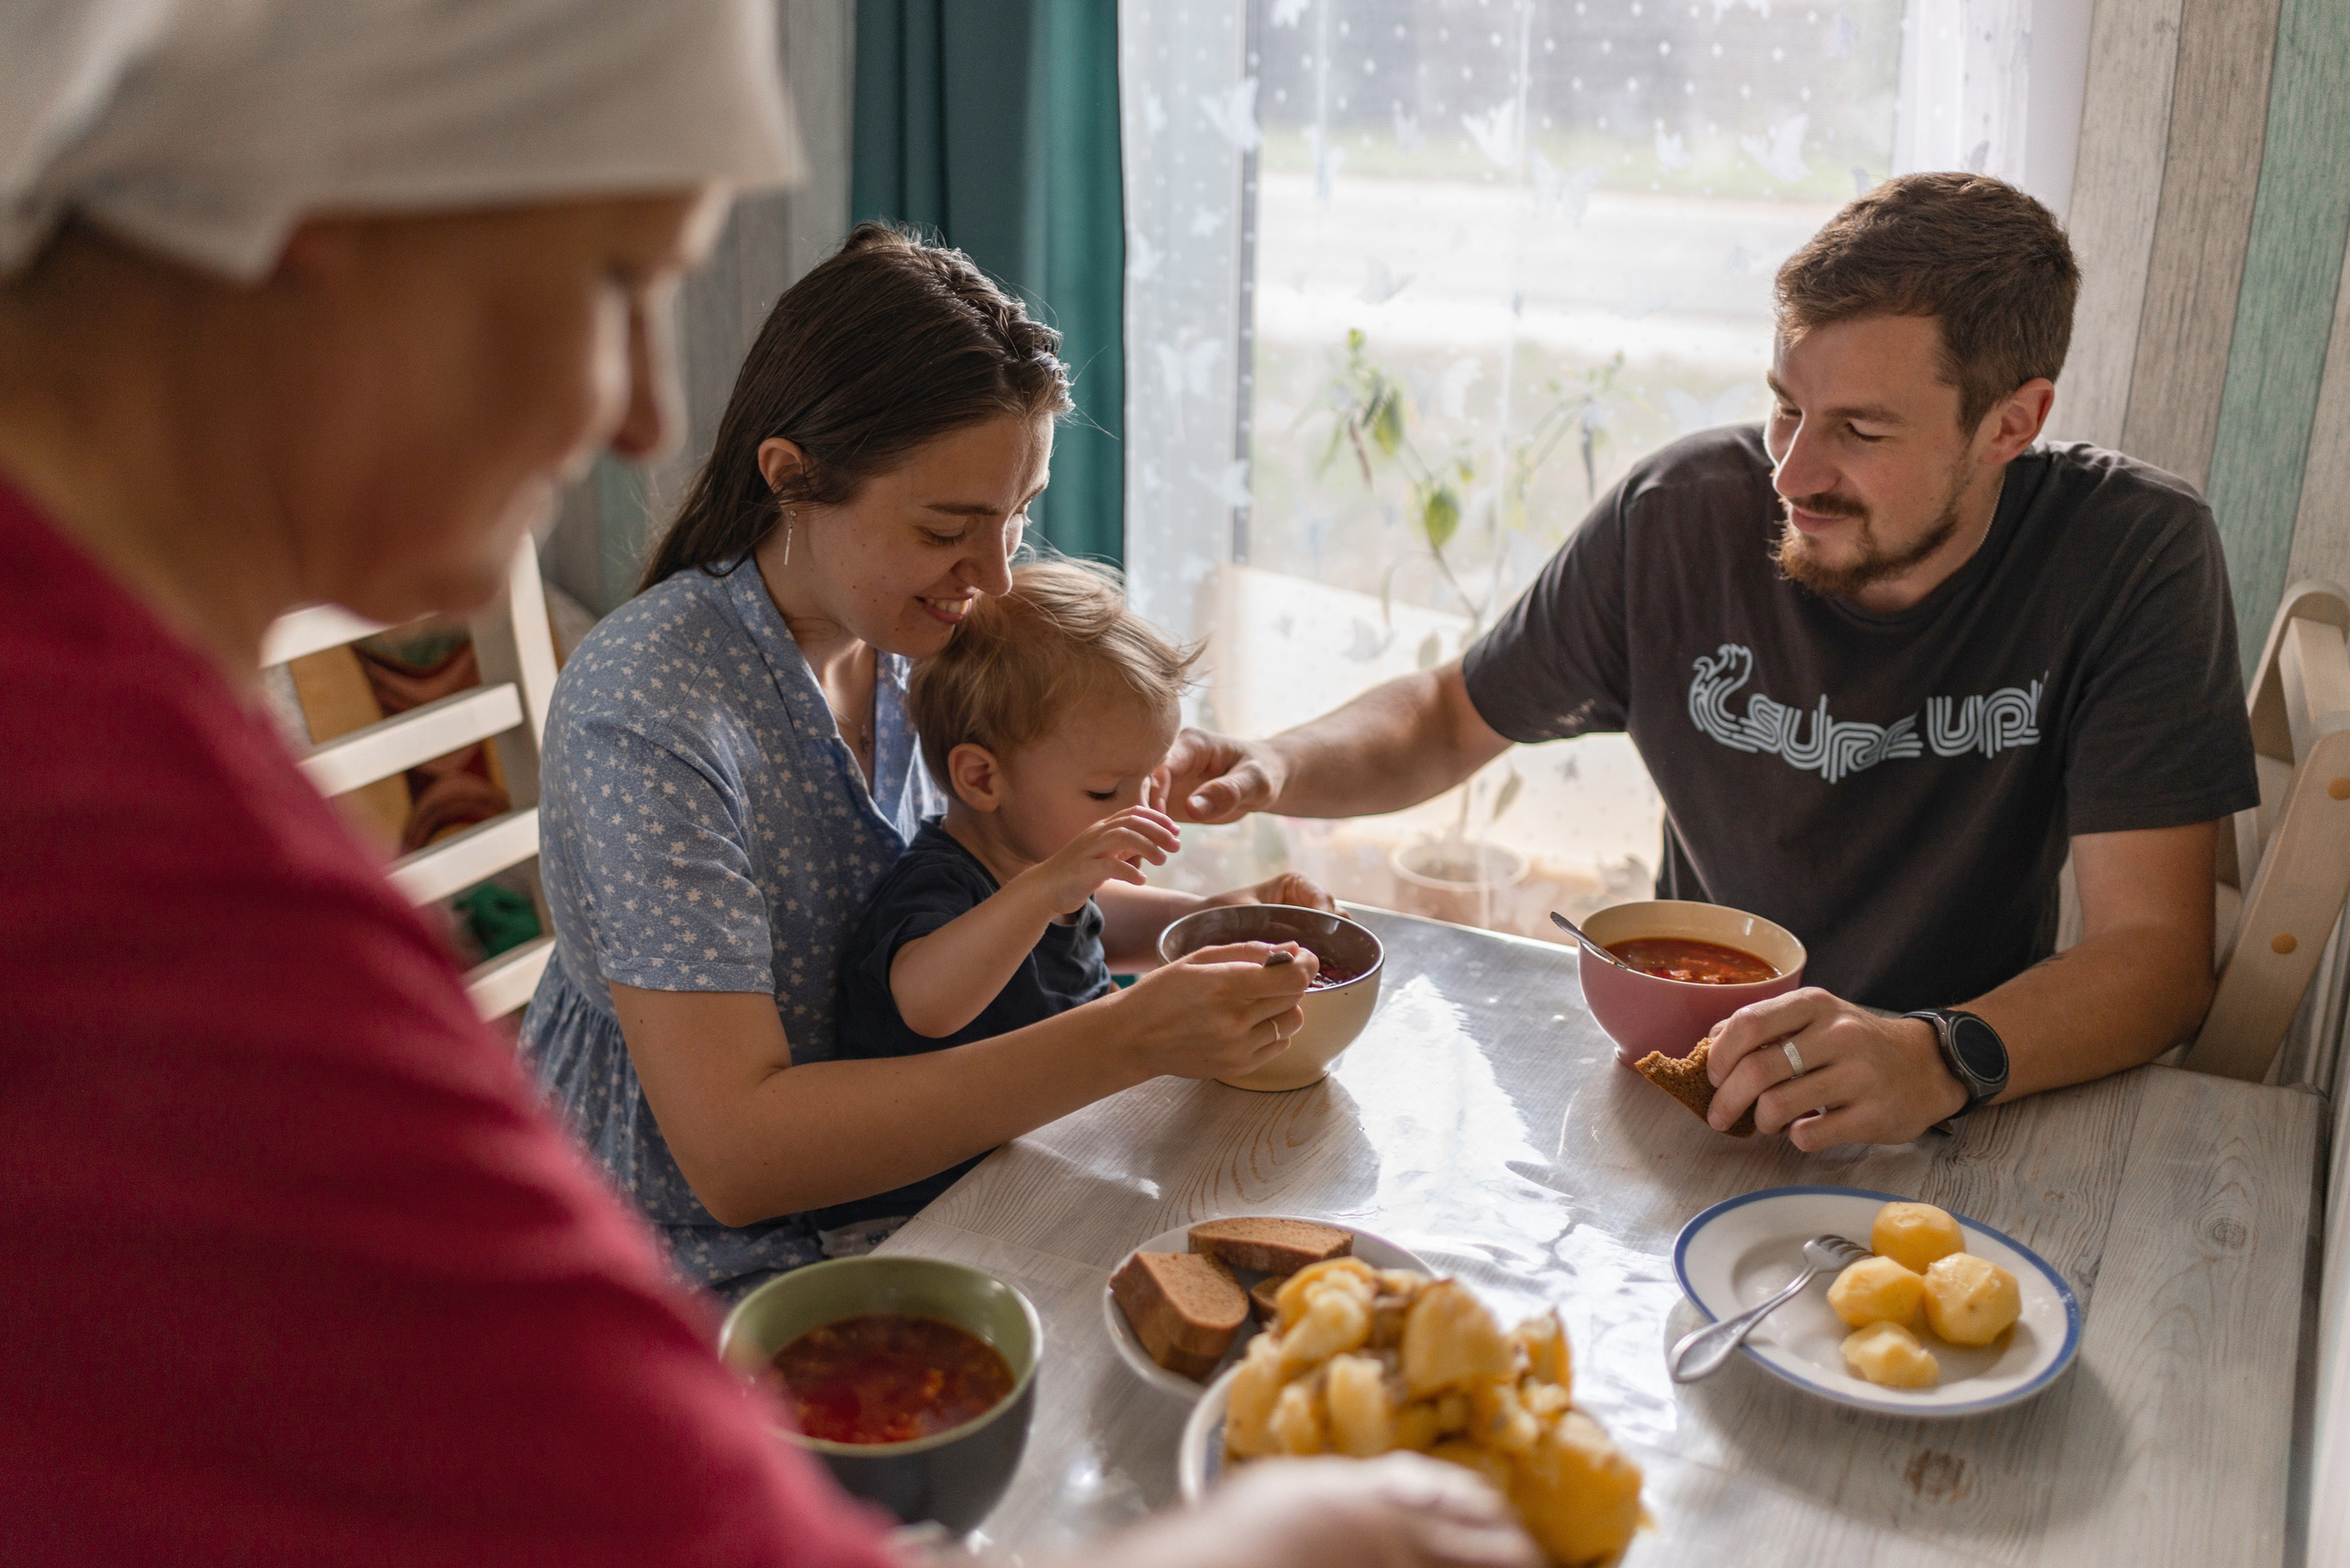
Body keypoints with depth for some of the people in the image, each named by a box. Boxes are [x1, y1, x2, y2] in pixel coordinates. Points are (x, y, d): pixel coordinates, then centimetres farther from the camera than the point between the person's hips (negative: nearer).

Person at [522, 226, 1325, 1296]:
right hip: (698, 1271, -6)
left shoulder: (908, 640, -4)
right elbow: (733, 1153, -31)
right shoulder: (643, 714, -26)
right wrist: (1124, 1043, -34)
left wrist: (1200, 918, -6)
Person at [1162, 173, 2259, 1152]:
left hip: (1964, 1121, -2)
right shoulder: (1681, 514, -9)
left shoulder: (2135, 556, -15)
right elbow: (1455, 715, 5)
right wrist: (1275, 768, -14)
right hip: (1686, 1067, 2)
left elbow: (2155, 949, -19)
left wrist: (1944, 1058, -39)